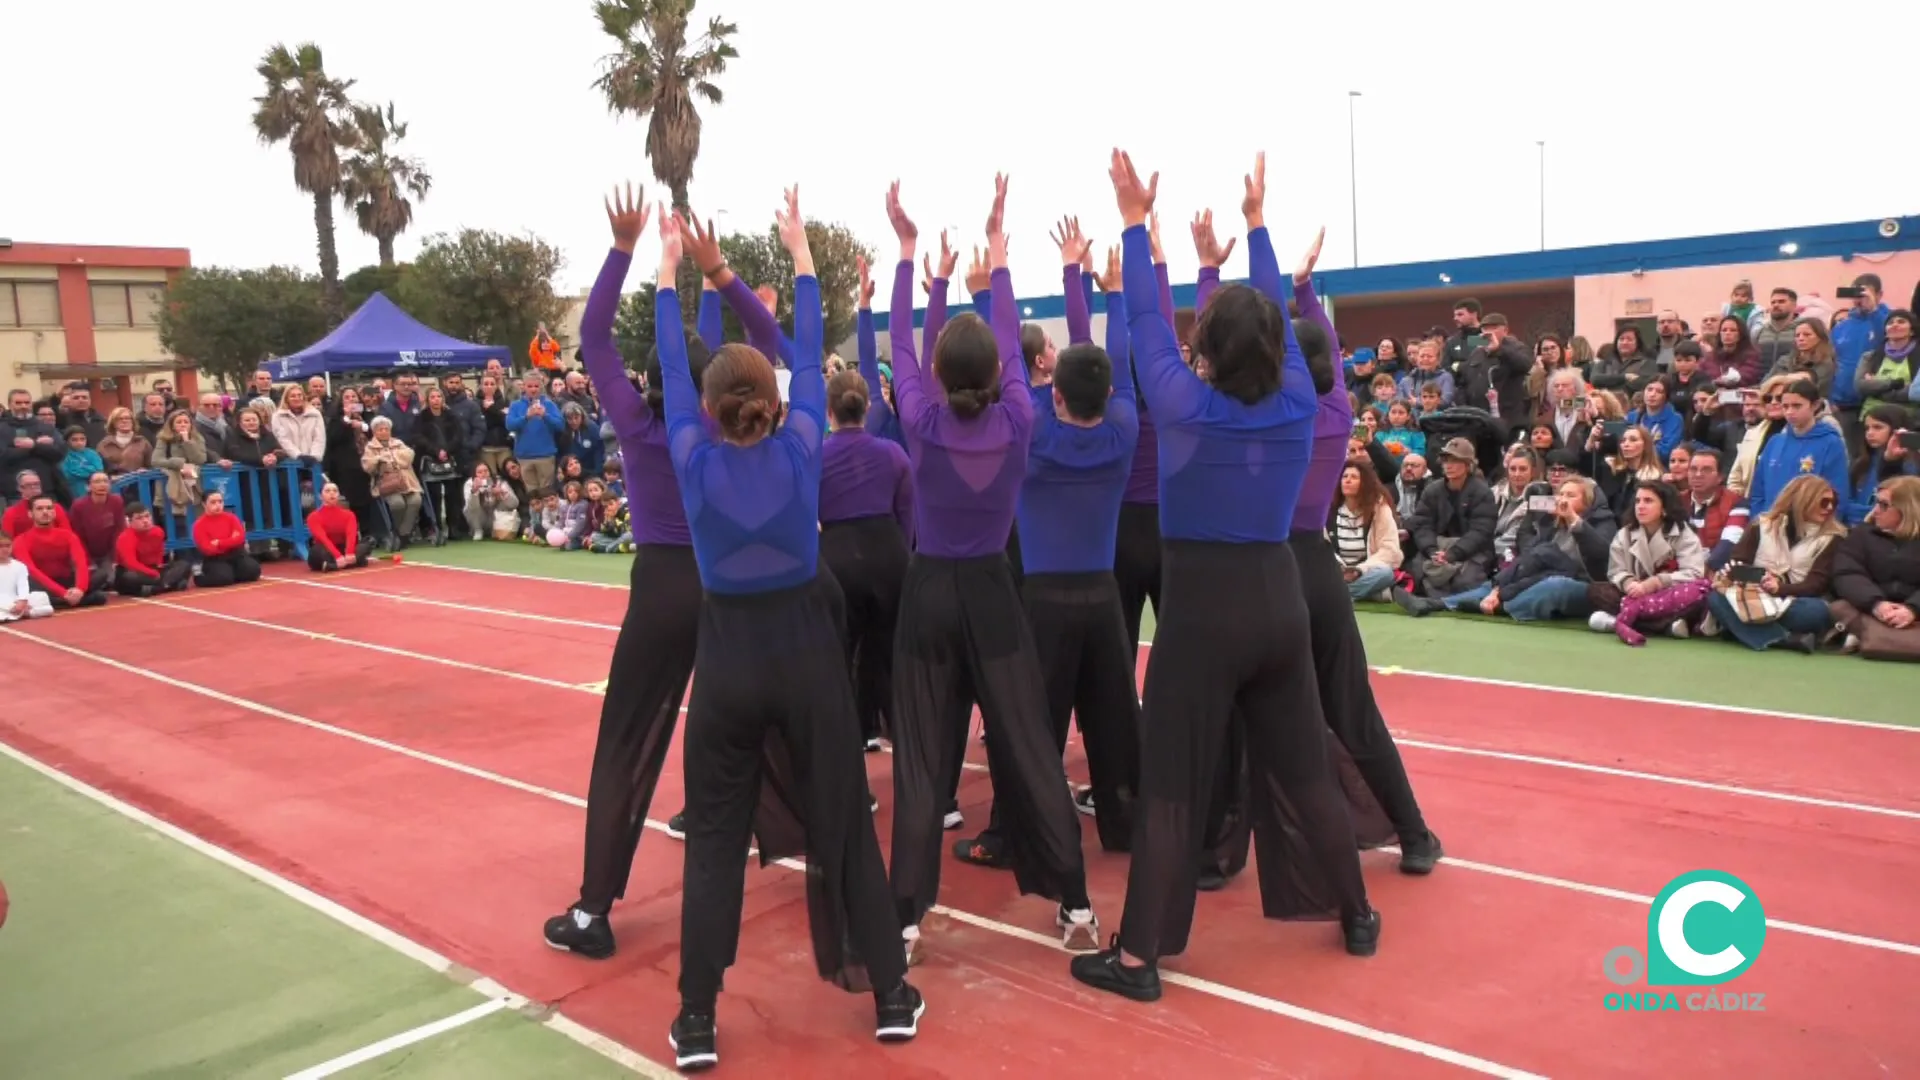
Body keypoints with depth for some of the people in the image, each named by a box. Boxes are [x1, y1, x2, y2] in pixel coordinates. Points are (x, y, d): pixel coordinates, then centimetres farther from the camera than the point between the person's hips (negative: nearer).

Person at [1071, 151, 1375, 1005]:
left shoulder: (1185, 407, -12)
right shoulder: (1298, 402, -2)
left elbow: (1146, 321, -1)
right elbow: (1276, 314, 12)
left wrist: (1135, 223, 9)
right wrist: (1257, 222, 22)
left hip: (1201, 605, -4)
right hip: (1277, 598, 4)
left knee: (1172, 785, 0)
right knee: (1303, 769, 17)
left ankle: (1138, 956, 6)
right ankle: (1356, 915, 31)